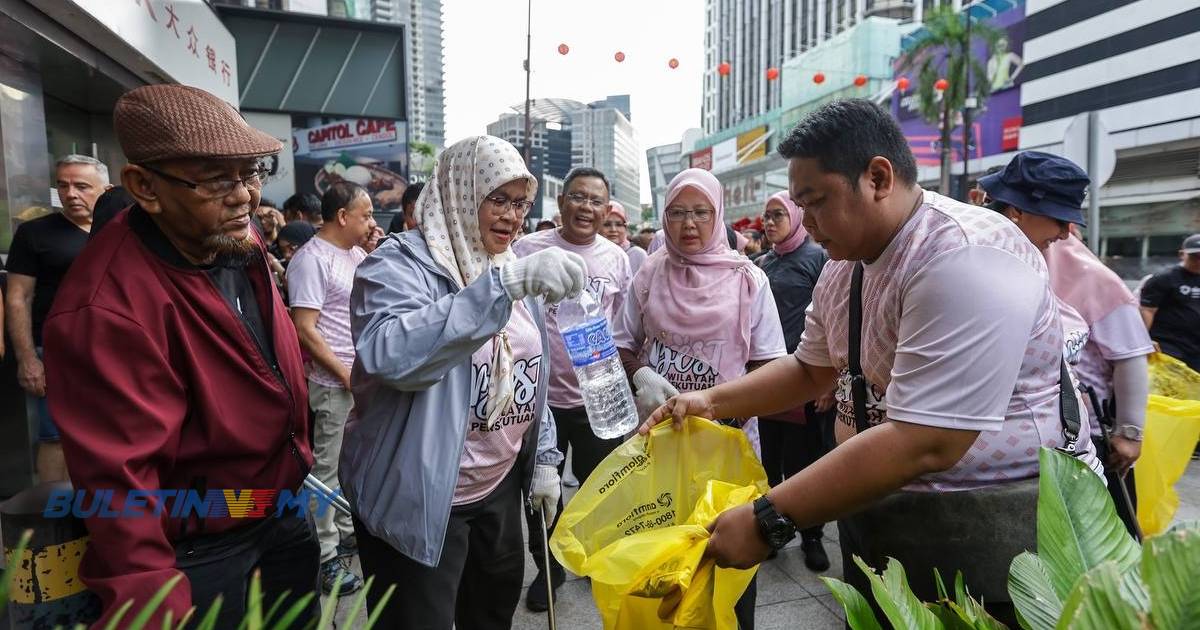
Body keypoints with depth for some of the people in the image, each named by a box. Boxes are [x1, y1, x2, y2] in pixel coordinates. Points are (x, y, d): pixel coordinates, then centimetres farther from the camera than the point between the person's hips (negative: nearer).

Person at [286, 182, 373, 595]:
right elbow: (304, 329, -18)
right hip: (332, 383, -8)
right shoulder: (311, 259, -15)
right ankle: (324, 558, 15)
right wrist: (345, 374, -17)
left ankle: (345, 531, 34)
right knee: (327, 469, 3)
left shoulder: (356, 254, 11)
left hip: (362, 377, 8)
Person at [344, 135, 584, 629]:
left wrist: (543, 457, 12)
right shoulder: (400, 263, -16)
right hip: (418, 499, -7)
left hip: (500, 488, 7)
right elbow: (393, 354, -37)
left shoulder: (513, 270, 7)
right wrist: (504, 284, -41)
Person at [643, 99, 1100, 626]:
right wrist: (711, 401, 0)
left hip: (985, 528, -7)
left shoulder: (966, 258, -26)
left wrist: (766, 523, -29)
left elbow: (923, 443, -32)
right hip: (881, 512, 7)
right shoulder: (846, 261, 2)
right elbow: (810, 369, 14)